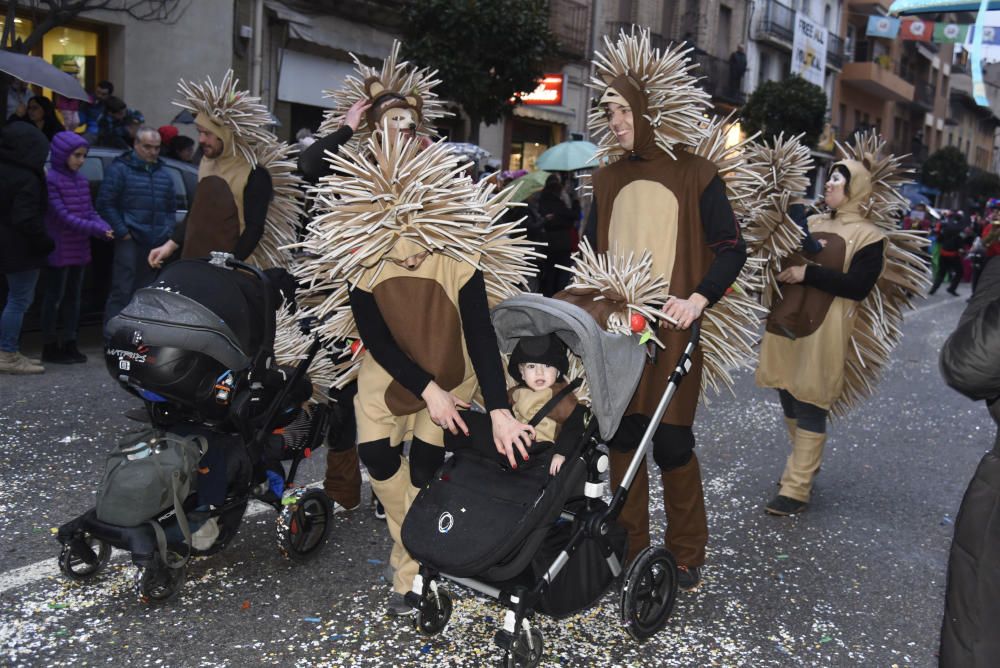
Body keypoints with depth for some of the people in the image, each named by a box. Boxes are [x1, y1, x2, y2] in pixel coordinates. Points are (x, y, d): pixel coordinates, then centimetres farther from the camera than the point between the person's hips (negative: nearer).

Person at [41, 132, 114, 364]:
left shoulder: (81, 180, 11)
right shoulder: (50, 179, -12)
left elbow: (90, 211, 10)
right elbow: (63, 215, -18)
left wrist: (105, 228, -11)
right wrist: (97, 229, -25)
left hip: (79, 249, 7)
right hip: (59, 249, -7)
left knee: (73, 296, 13)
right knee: (54, 296, 1)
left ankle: (69, 344, 22)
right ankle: (50, 347, 9)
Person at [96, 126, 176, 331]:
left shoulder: (164, 174, 17)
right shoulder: (119, 170, -2)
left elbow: (171, 207, 24)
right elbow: (105, 204, -6)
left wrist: (168, 233, 11)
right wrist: (122, 232, -11)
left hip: (157, 244, 6)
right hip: (130, 242, -6)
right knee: (122, 292, -7)